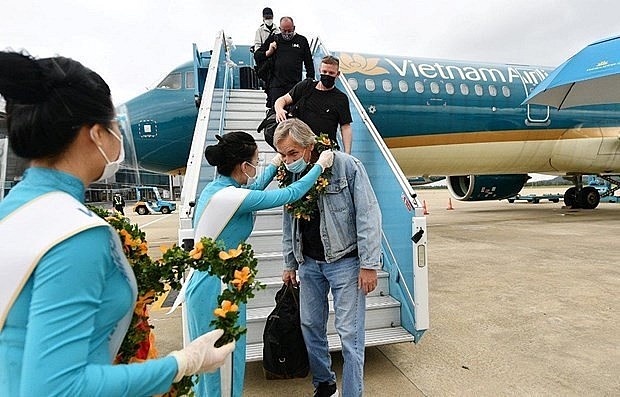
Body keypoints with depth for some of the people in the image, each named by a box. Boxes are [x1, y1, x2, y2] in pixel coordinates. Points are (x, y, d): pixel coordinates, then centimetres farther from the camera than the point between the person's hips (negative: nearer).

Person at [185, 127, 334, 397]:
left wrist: (274, 165, 32)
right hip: (217, 290, -10)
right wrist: (320, 165, -3)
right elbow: (291, 194, -17)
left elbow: (253, 189, 23)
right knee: (223, 365, 7)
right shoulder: (230, 196, -23)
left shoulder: (215, 188, 3)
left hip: (206, 285, 10)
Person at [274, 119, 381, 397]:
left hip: (344, 261, -5)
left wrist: (369, 265, -15)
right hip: (310, 262, 6)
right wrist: (289, 264, 15)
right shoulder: (290, 175, 3)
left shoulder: (346, 166, -13)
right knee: (310, 326, 13)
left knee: (349, 332, -1)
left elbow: (368, 215, -14)